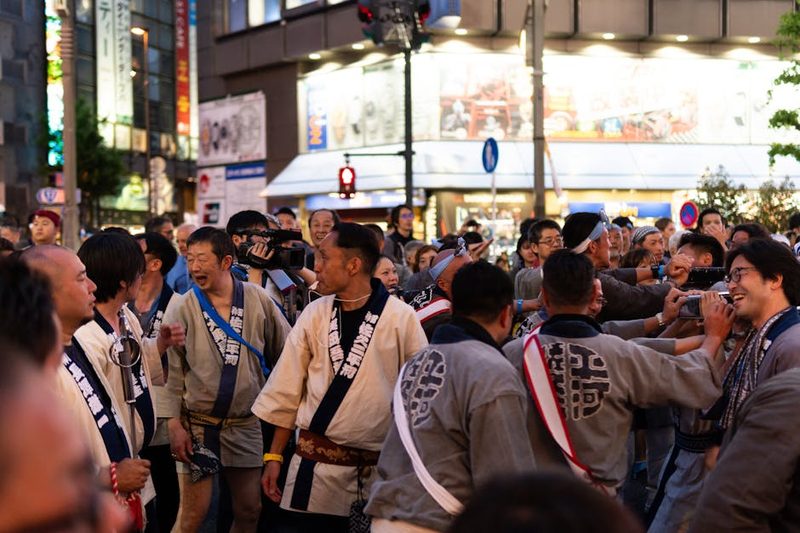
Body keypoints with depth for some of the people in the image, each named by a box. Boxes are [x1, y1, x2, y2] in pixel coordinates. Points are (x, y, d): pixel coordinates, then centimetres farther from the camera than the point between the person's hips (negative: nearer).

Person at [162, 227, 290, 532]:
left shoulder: (257, 299, -3)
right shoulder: (181, 307, -6)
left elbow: (286, 354, 6)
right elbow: (171, 370, -4)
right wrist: (174, 424, -8)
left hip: (246, 423, 2)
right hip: (197, 423, -2)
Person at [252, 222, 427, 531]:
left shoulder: (401, 318, -7)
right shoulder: (314, 315, 2)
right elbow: (286, 392, 7)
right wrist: (274, 457, 5)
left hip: (382, 466, -2)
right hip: (317, 463, 2)